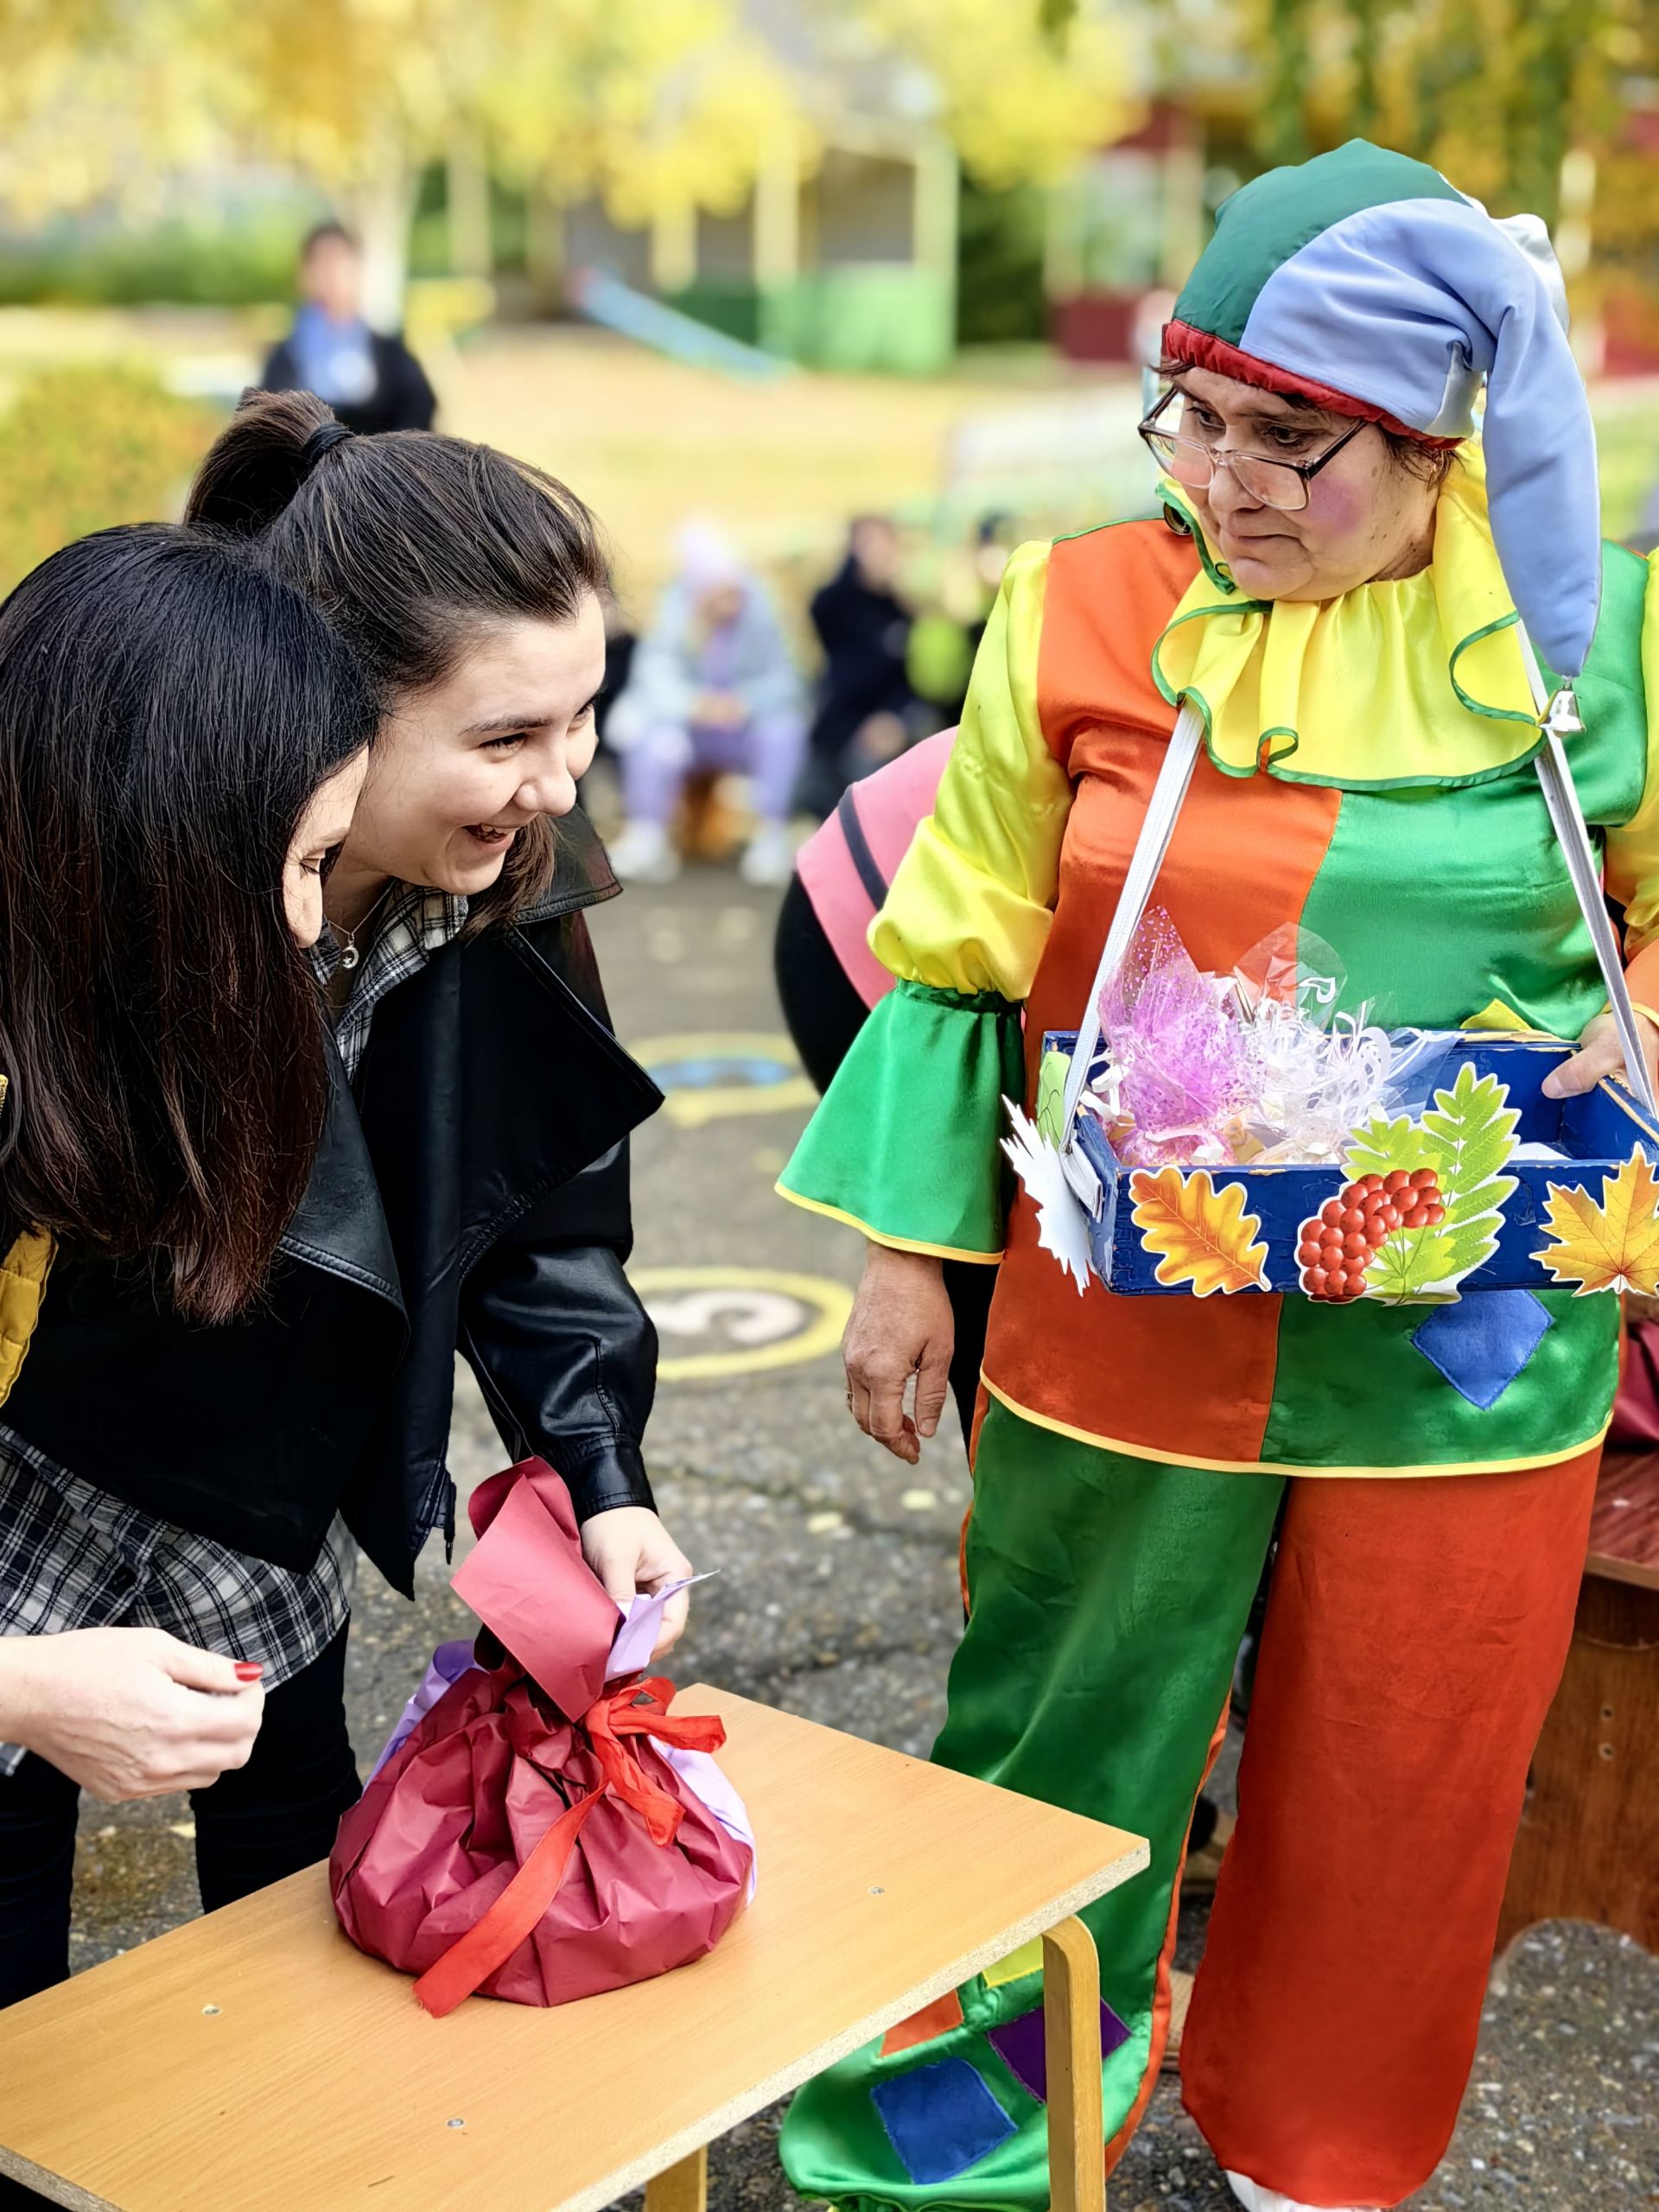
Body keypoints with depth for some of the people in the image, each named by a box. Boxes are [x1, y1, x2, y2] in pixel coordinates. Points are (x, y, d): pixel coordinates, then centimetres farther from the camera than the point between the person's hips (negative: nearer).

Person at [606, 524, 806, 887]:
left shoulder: (757, 609, -12)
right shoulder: (675, 612, -13)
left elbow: (780, 677, -13)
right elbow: (657, 676, -24)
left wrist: (747, 701, -34)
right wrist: (693, 704, -44)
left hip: (743, 731, 1)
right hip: (686, 727, -1)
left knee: (784, 727, -28)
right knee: (658, 740, -33)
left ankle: (772, 837, -14)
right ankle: (647, 840, -12)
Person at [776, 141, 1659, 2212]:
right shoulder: (1082, 613, -3)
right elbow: (962, 956, 2)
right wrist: (903, 1254, 2)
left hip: (1460, 1334, 1)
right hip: (1130, 1319, -1)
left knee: (1398, 1778, 15)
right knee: (1065, 1730, 13)